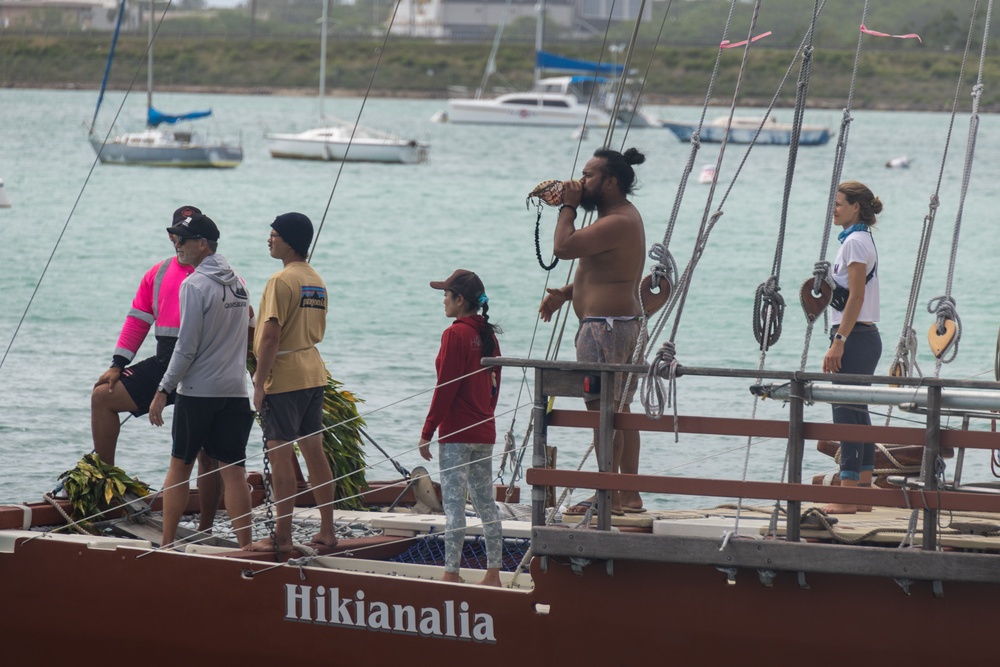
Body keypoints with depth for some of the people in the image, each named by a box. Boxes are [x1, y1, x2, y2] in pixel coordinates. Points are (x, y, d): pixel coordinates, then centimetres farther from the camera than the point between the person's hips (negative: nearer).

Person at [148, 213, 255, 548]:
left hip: (197, 390, -6)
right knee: (233, 470, 3)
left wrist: (163, 390, -9)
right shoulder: (238, 282, 10)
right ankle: (245, 546, -2)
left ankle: (167, 542, 8)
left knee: (179, 466, 5)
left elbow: (186, 347, -14)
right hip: (235, 390, 6)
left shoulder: (194, 285, -12)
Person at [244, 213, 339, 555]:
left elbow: (271, 336, -18)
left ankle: (282, 537, -5)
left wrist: (259, 382, -14)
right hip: (314, 375, 8)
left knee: (280, 455, -5)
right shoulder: (317, 281, 12)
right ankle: (327, 531, 14)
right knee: (314, 451, 12)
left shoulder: (281, 280, -14)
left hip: (284, 380, -8)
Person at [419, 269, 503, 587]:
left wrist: (427, 432, -10)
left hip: (456, 434, -8)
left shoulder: (456, 334, -13)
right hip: (484, 431, 8)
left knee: (453, 504, -6)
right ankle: (493, 574, 13)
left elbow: (445, 388, -15)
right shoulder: (488, 334, 10)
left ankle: (452, 573, -6)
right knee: (486, 502, 11)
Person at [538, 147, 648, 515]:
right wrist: (565, 293, 15)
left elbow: (564, 246, -24)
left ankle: (609, 496, -8)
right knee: (619, 410, 14)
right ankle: (629, 494, 17)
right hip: (627, 323, 11)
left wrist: (569, 206, -10)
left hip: (606, 327, -11)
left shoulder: (618, 223, -18)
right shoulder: (621, 216, 17)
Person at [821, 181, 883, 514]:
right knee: (857, 412, 11)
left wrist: (838, 342, -21)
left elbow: (855, 299, -19)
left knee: (847, 412, -9)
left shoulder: (855, 242, -13)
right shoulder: (859, 240, 17)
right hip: (865, 337, 10)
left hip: (854, 337, -10)